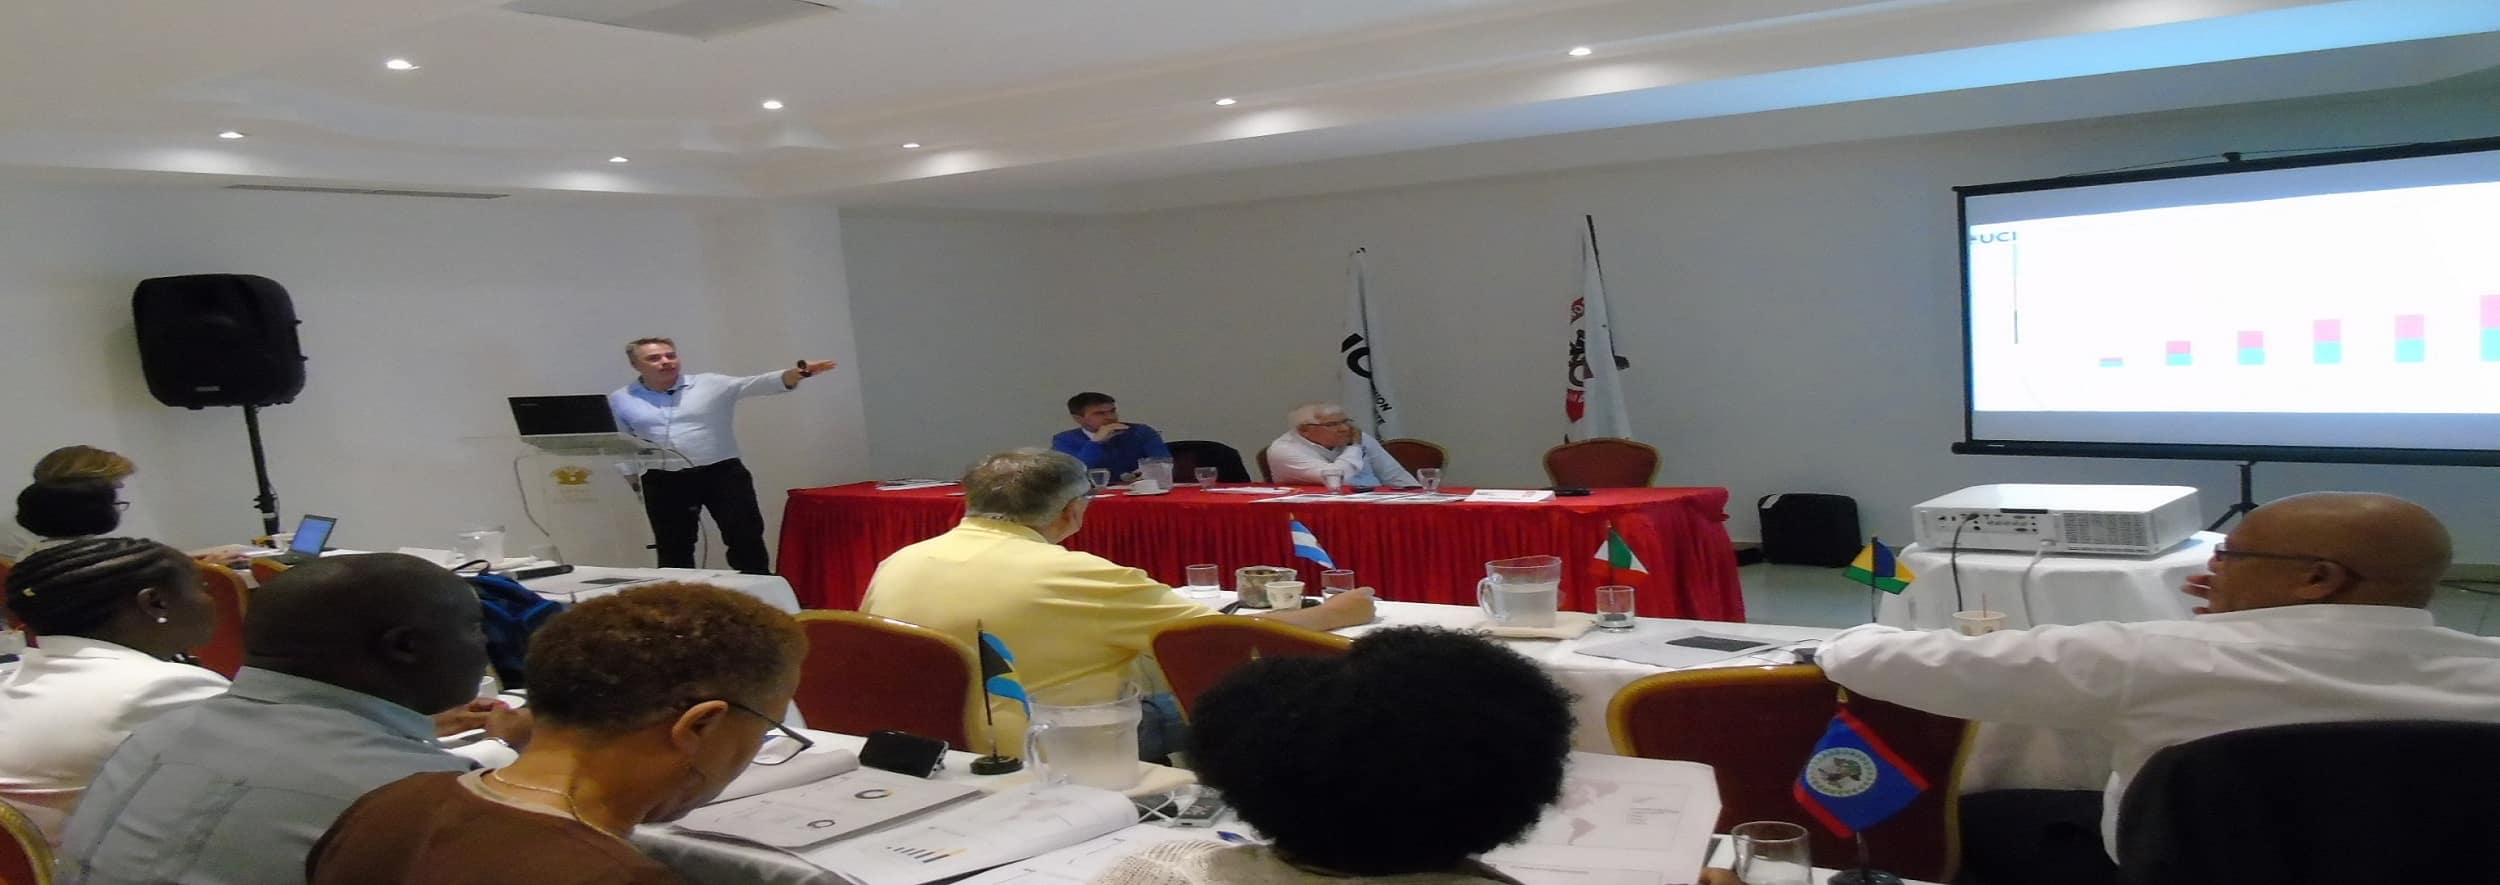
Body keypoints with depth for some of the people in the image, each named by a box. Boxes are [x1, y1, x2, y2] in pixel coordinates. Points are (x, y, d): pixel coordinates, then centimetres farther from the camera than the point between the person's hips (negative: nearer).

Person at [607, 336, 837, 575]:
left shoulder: (711, 385, -1)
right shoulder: (621, 400, 6)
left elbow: (756, 384, -12)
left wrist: (798, 372, -28)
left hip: (722, 473, -1)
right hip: (664, 483, 1)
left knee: (745, 537, -4)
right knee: (673, 547, 8)